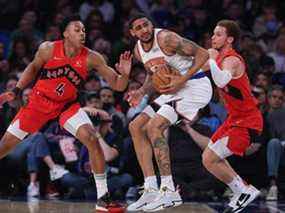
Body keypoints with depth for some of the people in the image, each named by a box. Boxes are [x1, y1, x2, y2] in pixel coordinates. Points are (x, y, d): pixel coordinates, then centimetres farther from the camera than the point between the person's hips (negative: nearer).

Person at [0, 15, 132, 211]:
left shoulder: (92, 58, -17)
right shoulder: (48, 49, -17)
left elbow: (117, 85, -14)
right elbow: (33, 68, 5)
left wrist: (124, 74, -35)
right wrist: (16, 91, 2)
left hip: (67, 105, 0)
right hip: (39, 101, 0)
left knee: (92, 139, -23)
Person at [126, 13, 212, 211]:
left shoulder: (166, 38, -19)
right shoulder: (139, 50, 6)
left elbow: (203, 54, -18)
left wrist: (182, 80, -25)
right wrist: (142, 92, 3)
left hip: (195, 86, -10)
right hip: (175, 90, 10)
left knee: (154, 126, -22)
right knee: (137, 127, 6)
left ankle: (170, 191, -20)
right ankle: (151, 191, 3)